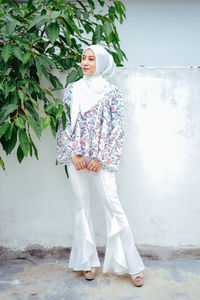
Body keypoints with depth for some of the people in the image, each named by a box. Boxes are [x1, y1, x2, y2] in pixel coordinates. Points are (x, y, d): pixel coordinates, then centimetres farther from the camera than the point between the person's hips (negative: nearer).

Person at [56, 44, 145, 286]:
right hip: (76, 157, 3)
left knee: (113, 205, -6)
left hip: (101, 158, -3)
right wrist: (73, 154, -4)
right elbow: (63, 123, 6)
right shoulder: (71, 89, 8)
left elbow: (117, 127, -3)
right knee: (81, 205, 8)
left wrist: (101, 158, -9)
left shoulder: (112, 91, 0)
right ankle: (88, 261, 21)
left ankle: (131, 264, 6)